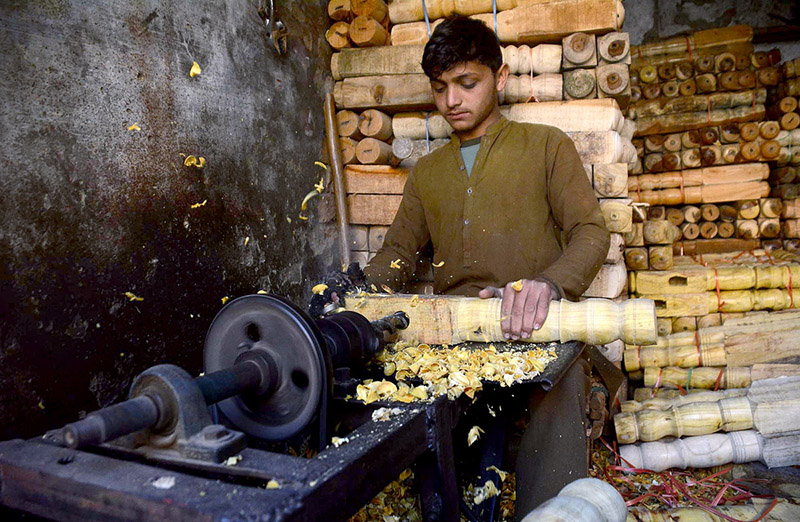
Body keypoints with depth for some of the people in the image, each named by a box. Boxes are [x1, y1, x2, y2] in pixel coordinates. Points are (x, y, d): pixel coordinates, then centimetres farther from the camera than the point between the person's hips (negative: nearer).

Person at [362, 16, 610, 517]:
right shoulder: (427, 172, 24)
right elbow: (398, 254, 21)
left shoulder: (546, 146, 13)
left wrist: (548, 283, -18)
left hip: (535, 329, -3)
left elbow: (590, 232, 4)